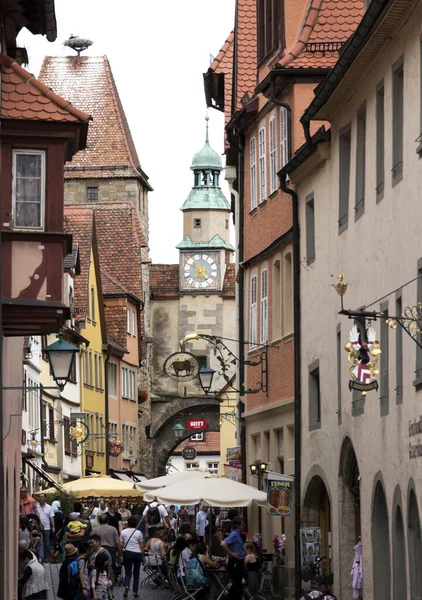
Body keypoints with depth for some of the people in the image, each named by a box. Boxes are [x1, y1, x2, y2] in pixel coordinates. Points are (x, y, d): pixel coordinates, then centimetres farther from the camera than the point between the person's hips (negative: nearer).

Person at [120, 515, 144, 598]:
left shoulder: (123, 532, 0)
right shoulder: (138, 533, -2)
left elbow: (121, 544, 0)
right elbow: (141, 545, -1)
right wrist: (142, 554, 10)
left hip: (127, 553, 0)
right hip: (137, 553, 0)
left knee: (128, 573, 5)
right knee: (136, 573, 11)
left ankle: (126, 586, -22)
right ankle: (135, 591, 10)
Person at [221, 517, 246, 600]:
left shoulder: (237, 534, 13)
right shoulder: (234, 534, -16)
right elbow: (223, 544, -30)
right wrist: (231, 553, -21)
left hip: (239, 563, 10)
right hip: (235, 563, -10)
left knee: (238, 584, 13)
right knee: (236, 585, -7)